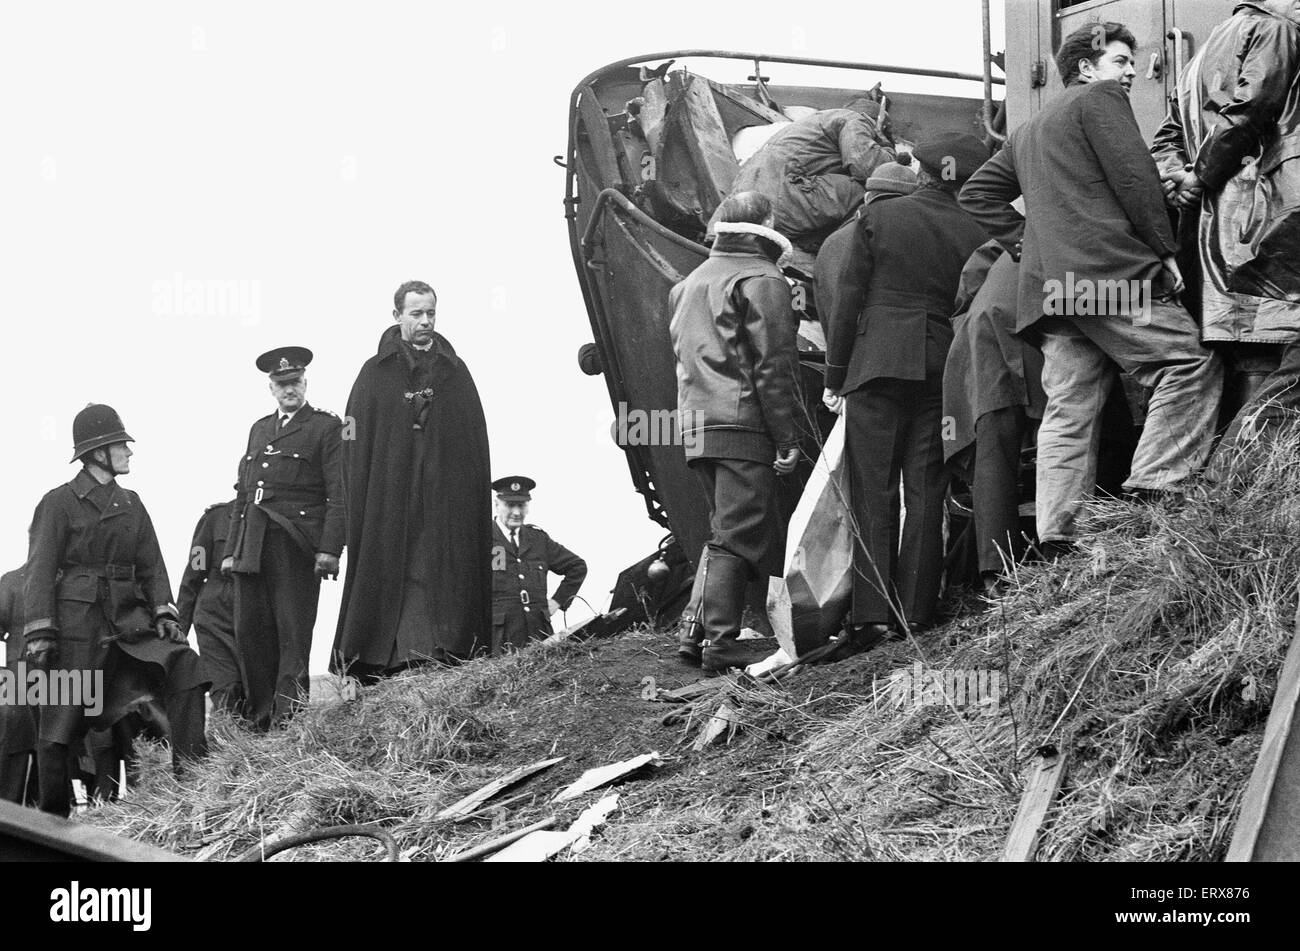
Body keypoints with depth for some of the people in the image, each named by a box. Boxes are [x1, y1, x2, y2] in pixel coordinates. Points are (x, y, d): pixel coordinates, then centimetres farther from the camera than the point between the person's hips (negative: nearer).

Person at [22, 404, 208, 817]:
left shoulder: (130, 504, 15)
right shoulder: (60, 503, -1)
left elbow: (151, 564, 13)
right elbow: (41, 570, -5)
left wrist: (164, 613, -2)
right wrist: (39, 633, -14)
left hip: (128, 617, 5)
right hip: (78, 622, -5)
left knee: (183, 663, -18)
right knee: (63, 718, -2)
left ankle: (190, 767, -16)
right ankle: (53, 813, 10)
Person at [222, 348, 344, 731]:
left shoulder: (327, 427, 4)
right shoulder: (259, 429, 23)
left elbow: (339, 494, -4)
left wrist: (330, 548, -14)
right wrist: (230, 550, 15)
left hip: (297, 544, -6)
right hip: (253, 547, 6)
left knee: (293, 633, -6)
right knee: (249, 631, 2)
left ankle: (289, 720, -5)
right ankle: (259, 719, 9)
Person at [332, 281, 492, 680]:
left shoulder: (455, 372, 14)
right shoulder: (375, 374, 8)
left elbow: (477, 439, 10)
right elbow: (355, 443, 4)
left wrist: (477, 503, 0)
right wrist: (359, 507, -7)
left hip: (448, 494, 2)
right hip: (389, 494, -2)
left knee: (447, 576, -5)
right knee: (393, 577, -9)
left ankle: (449, 653, -6)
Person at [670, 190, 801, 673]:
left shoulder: (690, 282, 21)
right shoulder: (762, 280, -6)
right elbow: (772, 365, -11)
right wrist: (787, 439, -11)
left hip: (694, 427, 8)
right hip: (742, 424, -8)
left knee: (726, 530, 16)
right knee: (738, 535, -6)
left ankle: (695, 630, 8)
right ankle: (720, 644, -9)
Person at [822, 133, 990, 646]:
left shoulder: (879, 217, -3)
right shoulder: (972, 232, 1)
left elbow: (850, 298, -1)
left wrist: (834, 375, 5)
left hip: (876, 365, -2)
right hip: (941, 368, 2)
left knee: (873, 493, 2)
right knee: (926, 493, 7)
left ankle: (872, 613, -4)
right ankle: (915, 612, 7)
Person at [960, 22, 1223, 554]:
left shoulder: (1029, 131, 30)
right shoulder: (1100, 98, 5)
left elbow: (979, 194, 31)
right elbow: (1134, 178, -7)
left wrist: (1024, 240, 21)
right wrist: (1166, 252, -3)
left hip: (1050, 286, 8)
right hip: (1111, 271, -8)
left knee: (1069, 412, 4)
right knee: (1192, 365, -9)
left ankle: (1058, 541, -3)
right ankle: (1154, 488, -21)